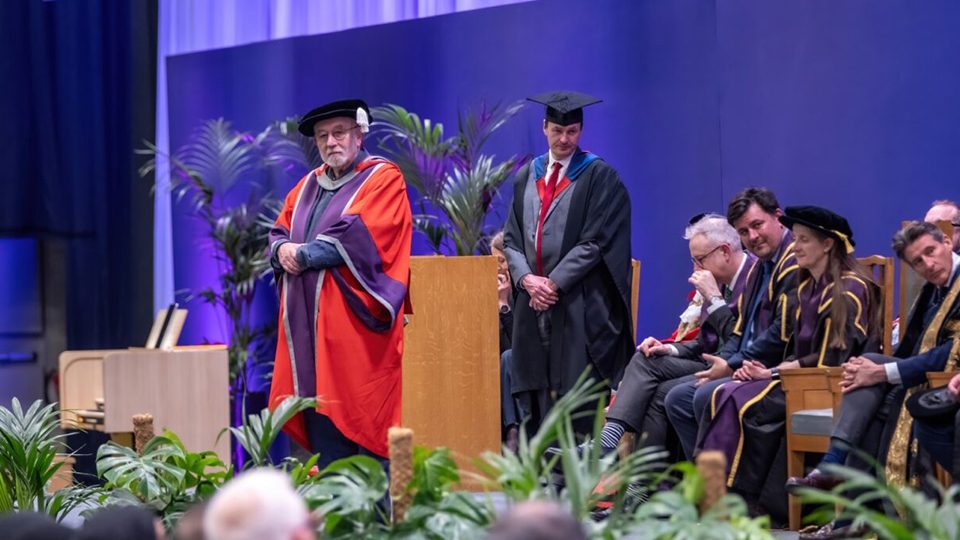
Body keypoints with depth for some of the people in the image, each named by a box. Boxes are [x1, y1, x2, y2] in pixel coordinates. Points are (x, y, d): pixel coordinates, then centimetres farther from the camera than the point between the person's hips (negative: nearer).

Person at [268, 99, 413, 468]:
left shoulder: (383, 179, -1)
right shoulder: (309, 185, 20)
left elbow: (357, 238, -13)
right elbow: (279, 233, 19)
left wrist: (303, 255, -9)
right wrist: (282, 250, -4)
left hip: (355, 324, -7)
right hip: (311, 330, 7)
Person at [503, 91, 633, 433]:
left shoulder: (599, 177, -1)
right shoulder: (526, 177, 15)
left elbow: (595, 242, -8)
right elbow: (511, 238, 12)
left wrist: (555, 282, -13)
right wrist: (526, 278, -7)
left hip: (579, 310, -5)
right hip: (533, 305, 5)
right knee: (536, 404, 2)